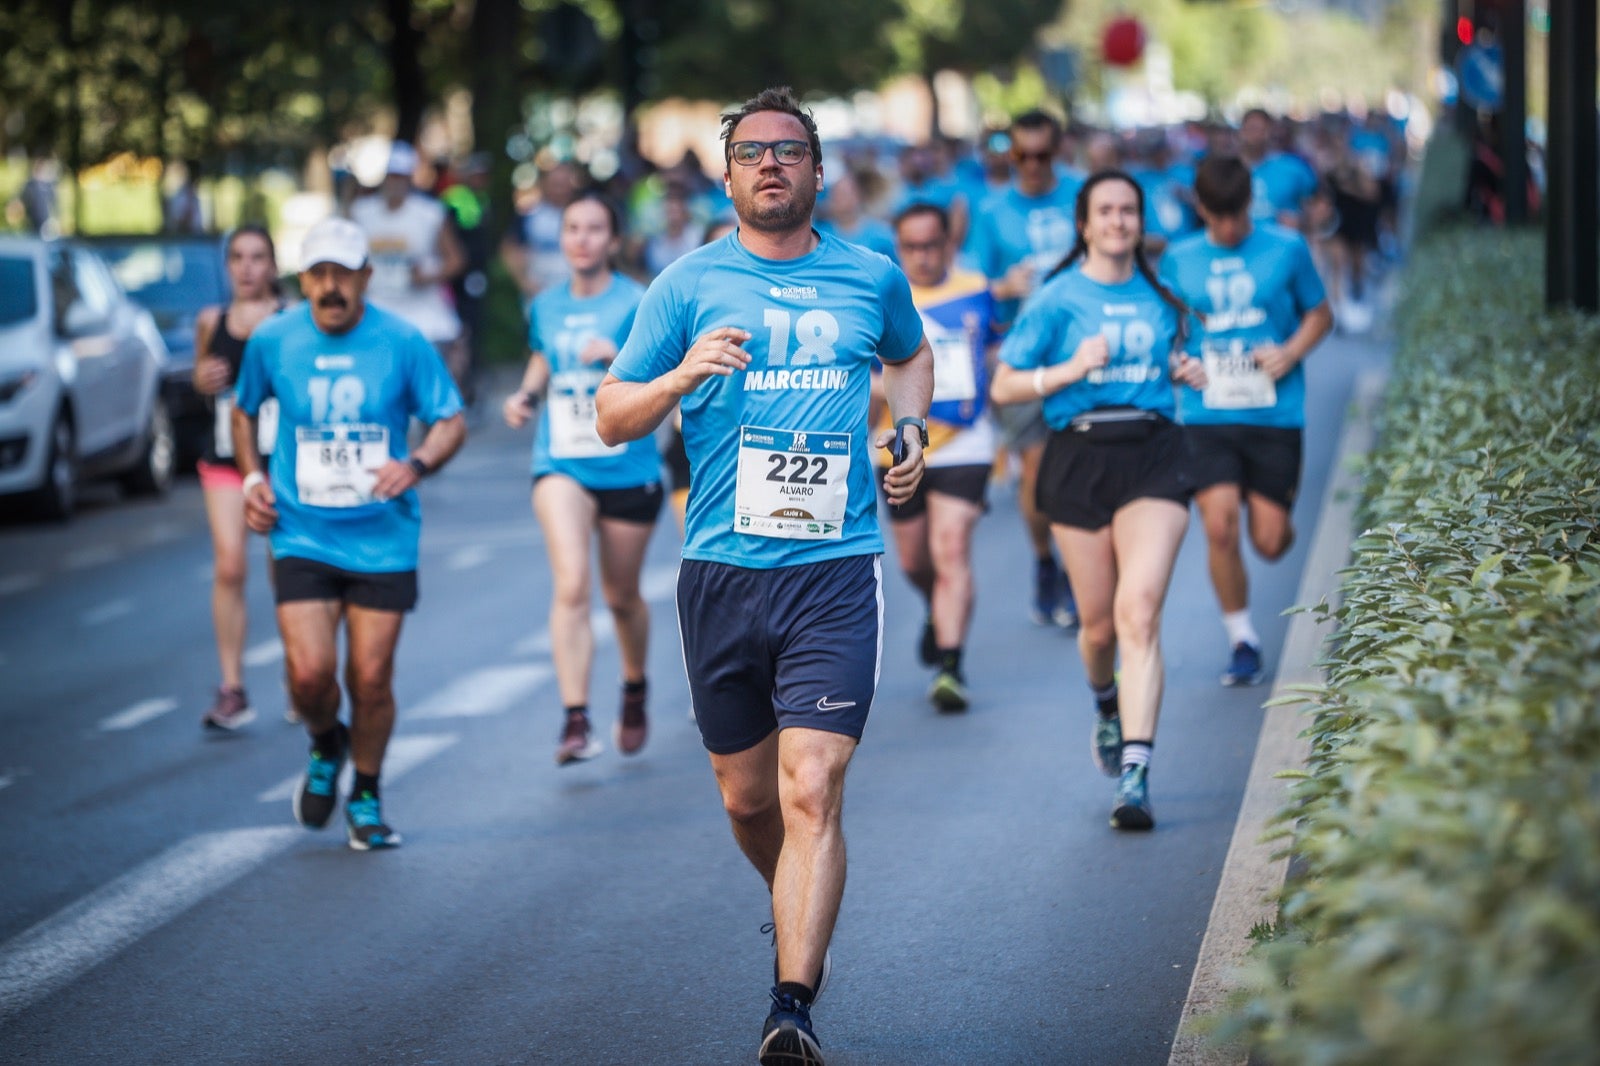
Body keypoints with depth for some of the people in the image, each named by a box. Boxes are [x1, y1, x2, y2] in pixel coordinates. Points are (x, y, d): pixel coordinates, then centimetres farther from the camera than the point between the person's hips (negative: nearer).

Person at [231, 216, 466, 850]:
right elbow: (244, 411, 20)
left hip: (382, 538, -1)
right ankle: (325, 748, 23)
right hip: (302, 536, 1)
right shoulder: (272, 340, 1)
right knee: (310, 672, -12)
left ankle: (366, 798, 24)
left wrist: (416, 464, -20)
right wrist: (252, 477, 6)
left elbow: (451, 422, 0)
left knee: (371, 679, 0)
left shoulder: (403, 341, -5)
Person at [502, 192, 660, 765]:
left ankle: (635, 691, 42)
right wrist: (525, 395, 5)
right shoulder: (545, 307, 7)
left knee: (621, 597, 13)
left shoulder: (638, 303, -6)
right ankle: (575, 722, -21)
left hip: (627, 466, -2)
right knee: (571, 586, -18)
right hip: (561, 464, 2)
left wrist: (621, 357, -28)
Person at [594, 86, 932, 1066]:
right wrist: (683, 375, -15)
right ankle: (801, 915, 41)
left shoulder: (872, 277, 8)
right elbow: (612, 417, 3)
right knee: (747, 800, 11)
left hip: (836, 571, -1)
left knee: (812, 792, -14)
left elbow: (912, 354, 31)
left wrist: (909, 429, 11)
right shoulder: (690, 284, 4)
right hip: (722, 571, 1)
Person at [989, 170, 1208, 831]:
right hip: (1081, 457, -1)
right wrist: (1072, 370, -14)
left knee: (1139, 611, -15)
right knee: (1099, 623, 6)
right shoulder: (1059, 299, 1)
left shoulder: (1158, 294, 11)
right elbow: (1002, 386, 0)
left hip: (1153, 454, 1)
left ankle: (1134, 776, -19)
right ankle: (1107, 705, 44)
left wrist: (1183, 372, 8)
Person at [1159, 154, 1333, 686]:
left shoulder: (1287, 249, 2)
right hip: (1207, 416, 1)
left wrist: (1291, 352, -8)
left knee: (1270, 541, 0)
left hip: (1274, 415, 0)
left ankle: (1278, 512, 40)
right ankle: (1241, 640, 4)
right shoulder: (1179, 260, 6)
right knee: (1219, 527, -14)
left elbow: (1320, 314, 11)